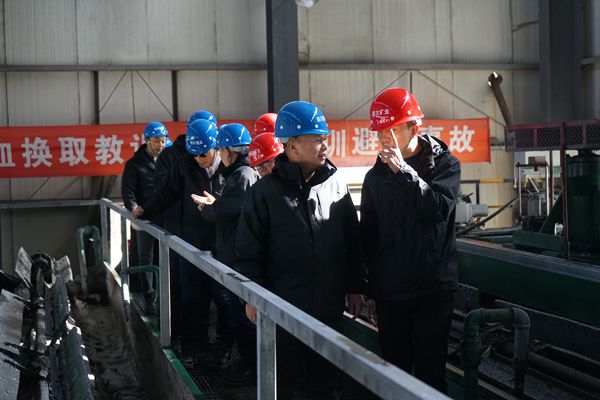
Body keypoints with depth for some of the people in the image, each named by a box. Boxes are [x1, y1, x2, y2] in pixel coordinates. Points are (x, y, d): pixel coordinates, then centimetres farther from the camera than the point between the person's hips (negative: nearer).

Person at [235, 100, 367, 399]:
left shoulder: (335, 186, 3)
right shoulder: (265, 192, -6)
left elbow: (352, 243, 9)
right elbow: (248, 250, -4)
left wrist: (355, 287, 10)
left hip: (329, 306, 3)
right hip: (282, 307, -3)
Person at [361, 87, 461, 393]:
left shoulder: (444, 164, -1)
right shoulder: (376, 176, 6)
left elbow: (439, 209, -19)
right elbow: (368, 236, 11)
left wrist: (403, 170, -20)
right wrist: (370, 290, 12)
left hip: (434, 288, -3)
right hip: (389, 291, 3)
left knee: (430, 369, 0)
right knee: (395, 369, 10)